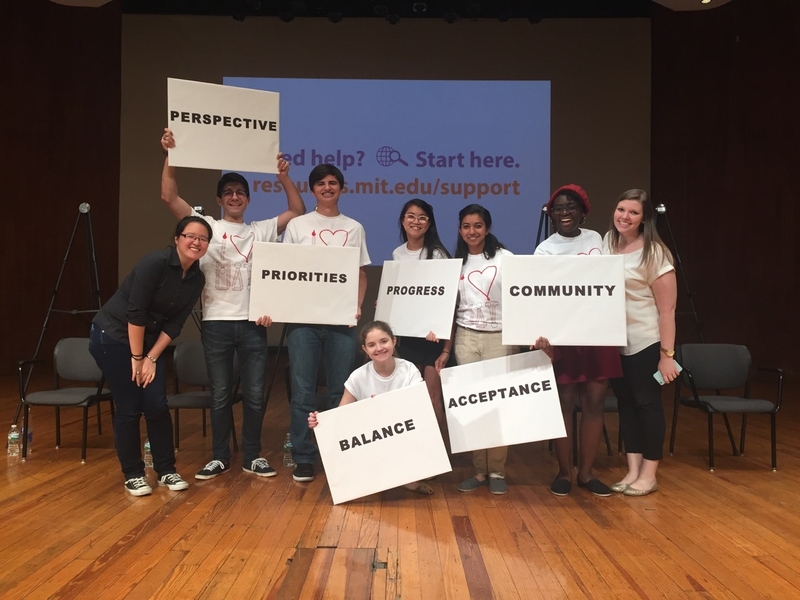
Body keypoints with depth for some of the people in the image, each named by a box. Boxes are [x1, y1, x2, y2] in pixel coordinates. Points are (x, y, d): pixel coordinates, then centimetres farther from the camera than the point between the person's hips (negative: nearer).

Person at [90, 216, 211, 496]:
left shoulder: (197, 279, -3)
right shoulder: (155, 263, -23)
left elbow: (175, 324, -2)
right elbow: (135, 312, -22)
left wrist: (152, 358, -8)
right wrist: (137, 357, -17)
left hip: (149, 339, 6)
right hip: (112, 336, -5)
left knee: (157, 405, 0)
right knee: (129, 407, -3)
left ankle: (166, 471, 14)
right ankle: (133, 475, 12)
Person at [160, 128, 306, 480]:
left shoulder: (261, 230, 12)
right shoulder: (206, 226, 8)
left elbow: (298, 212, 6)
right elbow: (169, 197, -1)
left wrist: (283, 176, -3)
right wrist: (170, 156, -9)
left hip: (252, 322, 1)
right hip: (216, 322, -1)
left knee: (255, 393, 5)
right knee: (220, 394, 7)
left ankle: (252, 456, 17)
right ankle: (220, 456, 18)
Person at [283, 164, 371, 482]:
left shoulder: (354, 228, 12)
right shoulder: (297, 226, 8)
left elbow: (361, 274, 12)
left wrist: (358, 305, -5)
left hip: (341, 319, 1)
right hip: (303, 318, -1)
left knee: (341, 391, 6)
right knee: (303, 390, 0)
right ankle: (303, 458, 9)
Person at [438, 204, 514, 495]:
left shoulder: (504, 258, 1)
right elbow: (450, 307, 11)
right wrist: (446, 350, 8)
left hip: (499, 337, -2)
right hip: (466, 337, 3)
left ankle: (497, 471, 8)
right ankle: (479, 469, 11)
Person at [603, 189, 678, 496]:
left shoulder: (654, 253, -14)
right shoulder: (607, 242, 5)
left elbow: (667, 309, -16)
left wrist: (667, 354, -19)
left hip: (645, 343, -6)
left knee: (647, 402, 4)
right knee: (625, 401, 10)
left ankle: (649, 474, 15)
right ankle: (633, 469, 20)